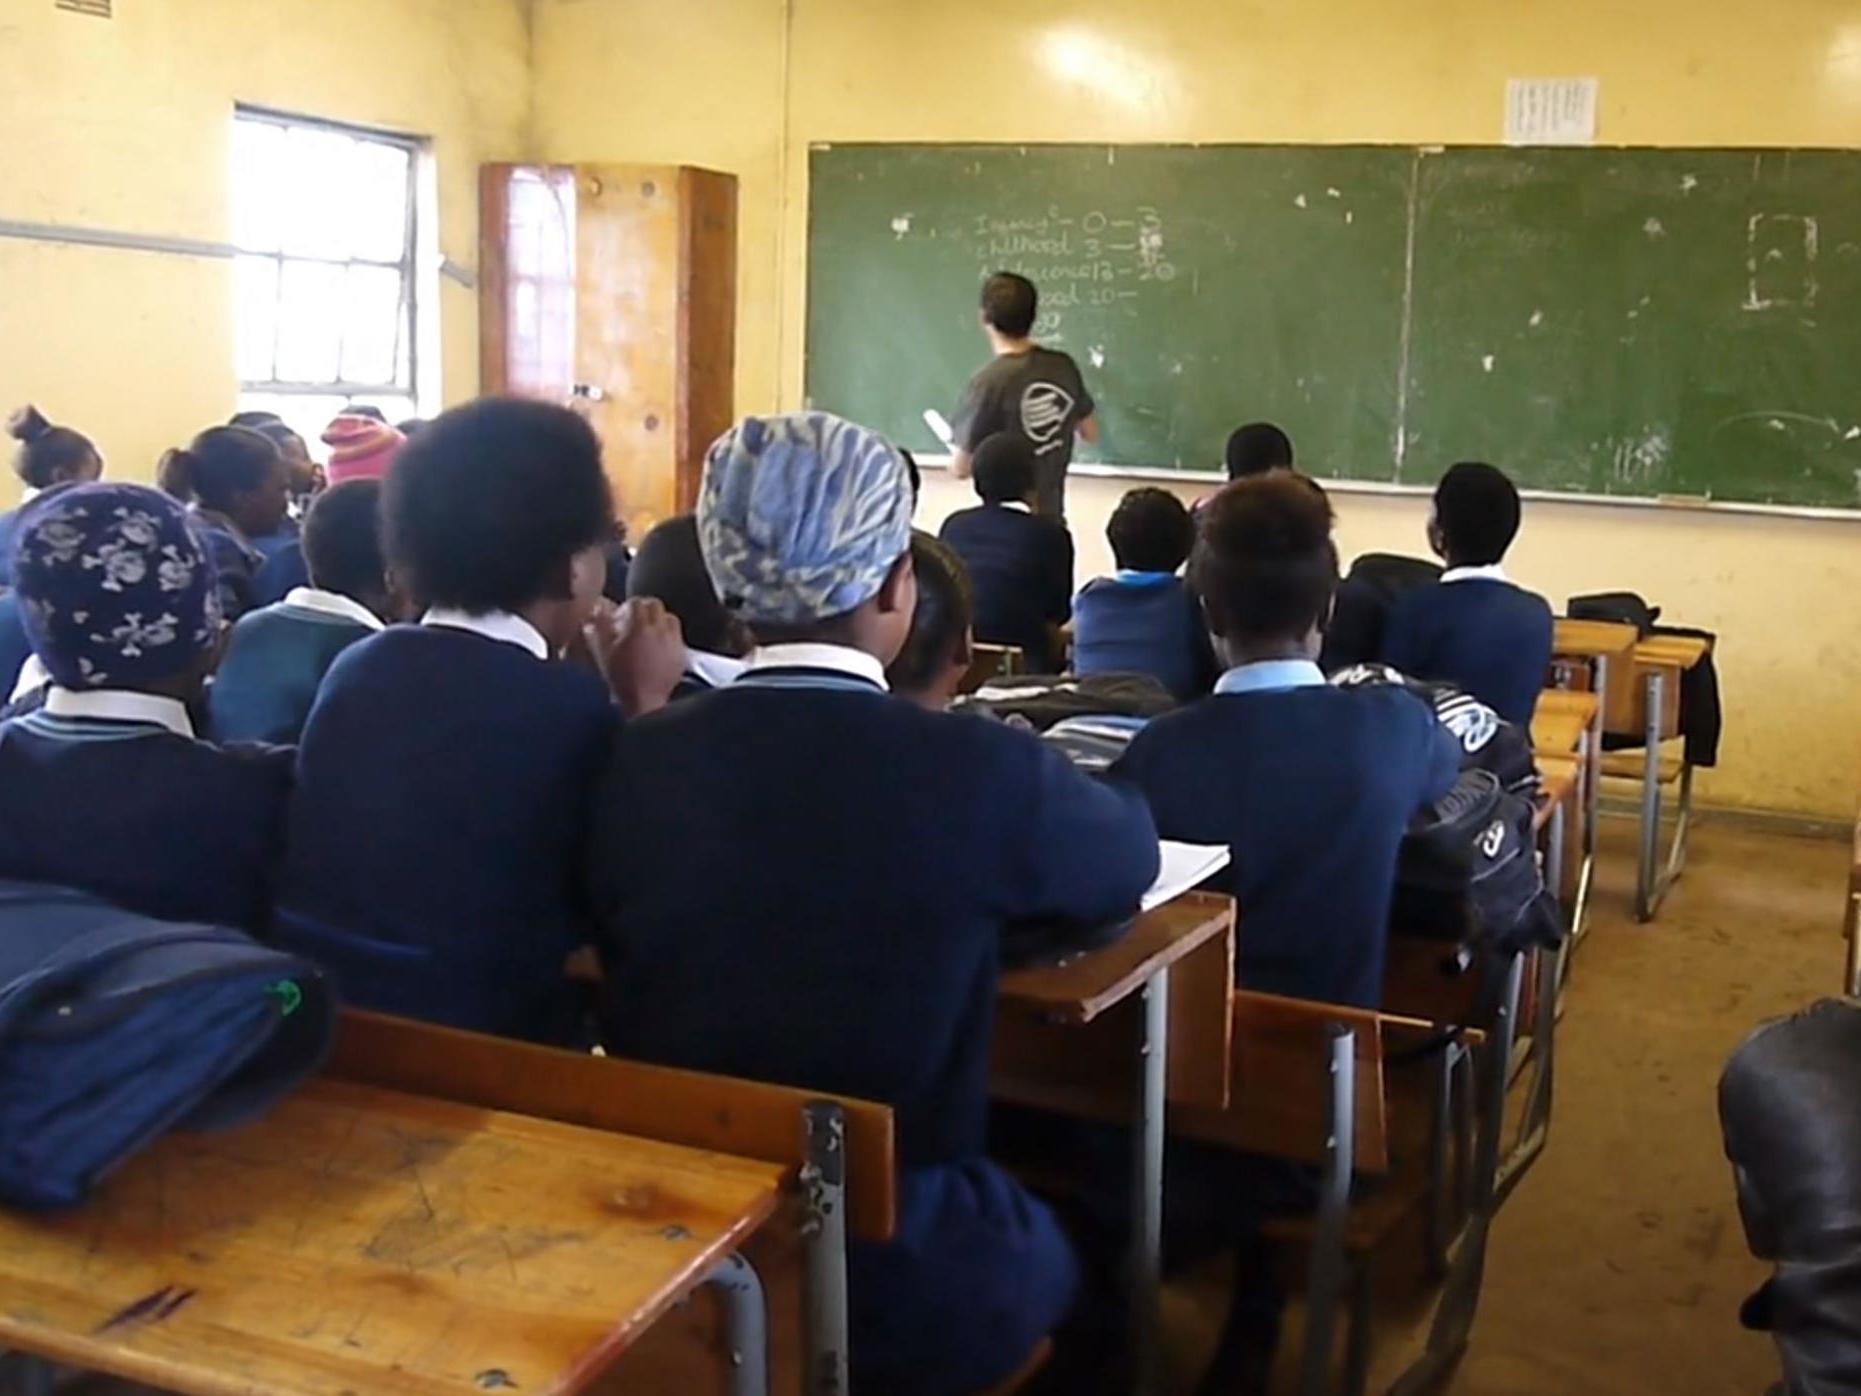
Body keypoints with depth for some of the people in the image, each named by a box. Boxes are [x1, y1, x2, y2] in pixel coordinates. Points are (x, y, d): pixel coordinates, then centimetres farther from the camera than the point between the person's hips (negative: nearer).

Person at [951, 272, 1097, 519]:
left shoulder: (989, 382, -22)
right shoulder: (1063, 366, -5)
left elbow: (962, 468, -15)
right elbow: (1090, 433, 9)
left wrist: (955, 458, 7)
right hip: (1051, 515, 6)